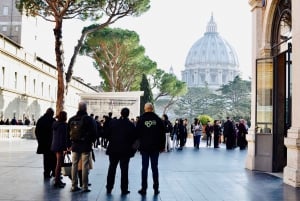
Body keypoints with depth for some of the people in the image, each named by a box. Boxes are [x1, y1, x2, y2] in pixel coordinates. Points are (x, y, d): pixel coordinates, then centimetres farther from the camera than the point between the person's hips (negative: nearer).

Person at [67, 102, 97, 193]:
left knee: (74, 165, 11)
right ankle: (85, 187, 2)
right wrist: (91, 141, 7)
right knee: (85, 166, 1)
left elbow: (68, 133, 8)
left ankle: (74, 186, 15)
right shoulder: (89, 119, -10)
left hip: (75, 145, 4)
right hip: (86, 145, -4)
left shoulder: (71, 119, 4)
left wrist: (70, 143, 15)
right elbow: (94, 132, -10)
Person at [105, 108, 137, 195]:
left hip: (113, 149, 2)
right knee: (124, 170, 4)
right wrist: (132, 149, 9)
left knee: (112, 168, 13)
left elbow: (107, 134, 1)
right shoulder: (131, 125, -8)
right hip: (126, 151, -2)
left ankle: (109, 188, 19)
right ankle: (124, 189, 6)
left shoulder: (113, 122, -4)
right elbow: (134, 138, -5)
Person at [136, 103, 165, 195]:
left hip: (144, 147, -1)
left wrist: (138, 146, 6)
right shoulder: (158, 119, -1)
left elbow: (137, 134, -2)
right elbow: (162, 134, 1)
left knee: (144, 168, 4)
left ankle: (144, 189, 4)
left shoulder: (141, 120, -3)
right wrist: (162, 146, 7)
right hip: (155, 147, 1)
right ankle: (156, 189, 9)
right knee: (155, 168, 7)